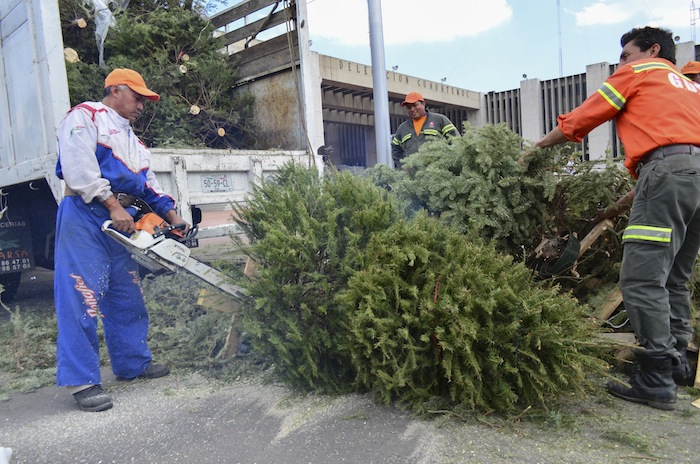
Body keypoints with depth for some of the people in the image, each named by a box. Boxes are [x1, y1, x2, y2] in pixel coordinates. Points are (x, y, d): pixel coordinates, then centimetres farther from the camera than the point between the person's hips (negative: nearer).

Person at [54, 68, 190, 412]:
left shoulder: (133, 141, 27)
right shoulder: (85, 116, 1)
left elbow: (148, 184, 22)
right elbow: (78, 166, -14)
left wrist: (173, 217, 9)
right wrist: (113, 206, -19)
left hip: (122, 221, 9)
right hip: (85, 215, -9)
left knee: (127, 295, 11)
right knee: (82, 296, -9)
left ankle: (132, 363, 23)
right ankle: (81, 380, -4)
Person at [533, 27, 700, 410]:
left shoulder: (639, 72, 14)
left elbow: (578, 121, 12)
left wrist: (537, 146, 28)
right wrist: (623, 204, 26)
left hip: (669, 169, -9)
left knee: (642, 279, -10)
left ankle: (656, 382, -9)